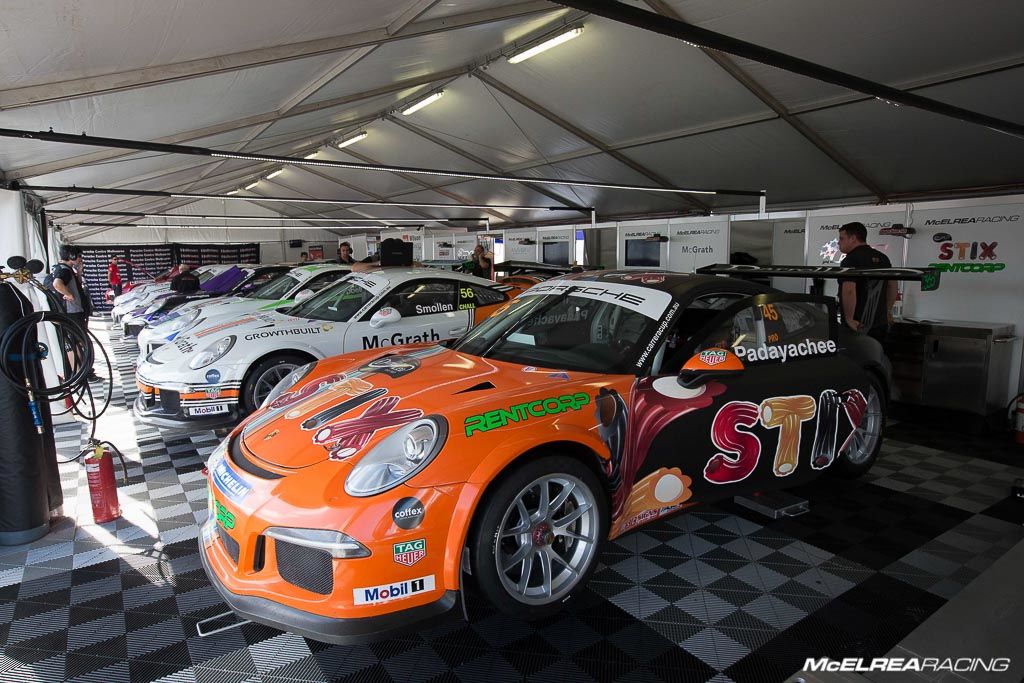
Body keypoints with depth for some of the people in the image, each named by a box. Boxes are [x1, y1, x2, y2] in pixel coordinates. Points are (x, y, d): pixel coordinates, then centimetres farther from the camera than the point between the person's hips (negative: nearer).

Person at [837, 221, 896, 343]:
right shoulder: (882, 258, 14)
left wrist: (849, 318, -20)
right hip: (881, 324, 8)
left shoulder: (851, 260, -14)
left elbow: (849, 290, -26)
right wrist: (888, 311, 28)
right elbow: (892, 285, 21)